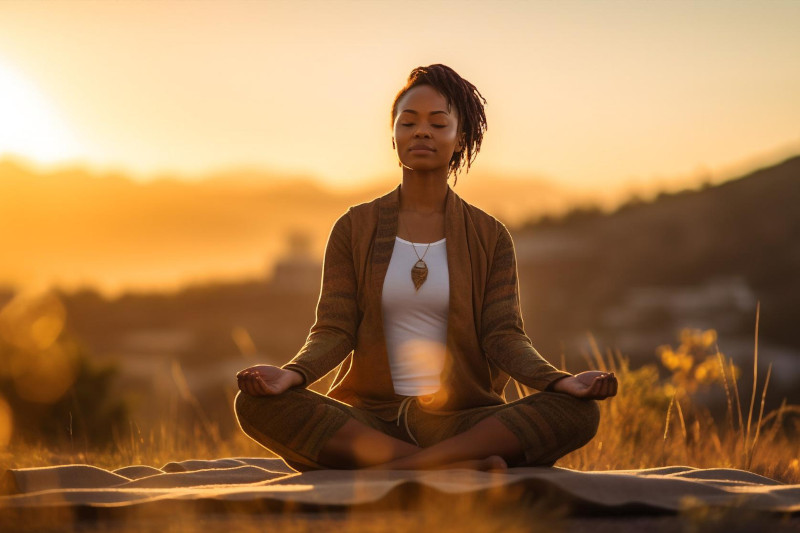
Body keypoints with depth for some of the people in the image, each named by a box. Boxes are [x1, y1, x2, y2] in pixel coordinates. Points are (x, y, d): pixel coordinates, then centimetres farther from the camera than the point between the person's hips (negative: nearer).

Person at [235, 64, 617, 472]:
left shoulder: (489, 237, 10)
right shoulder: (355, 228, 10)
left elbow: (504, 337, 2)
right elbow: (334, 330, 2)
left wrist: (560, 381, -19)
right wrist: (293, 374, -21)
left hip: (460, 418, 0)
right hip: (369, 417, 0)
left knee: (578, 413, -27)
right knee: (256, 404, -29)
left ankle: (394, 467, -30)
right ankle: (463, 464, -32)